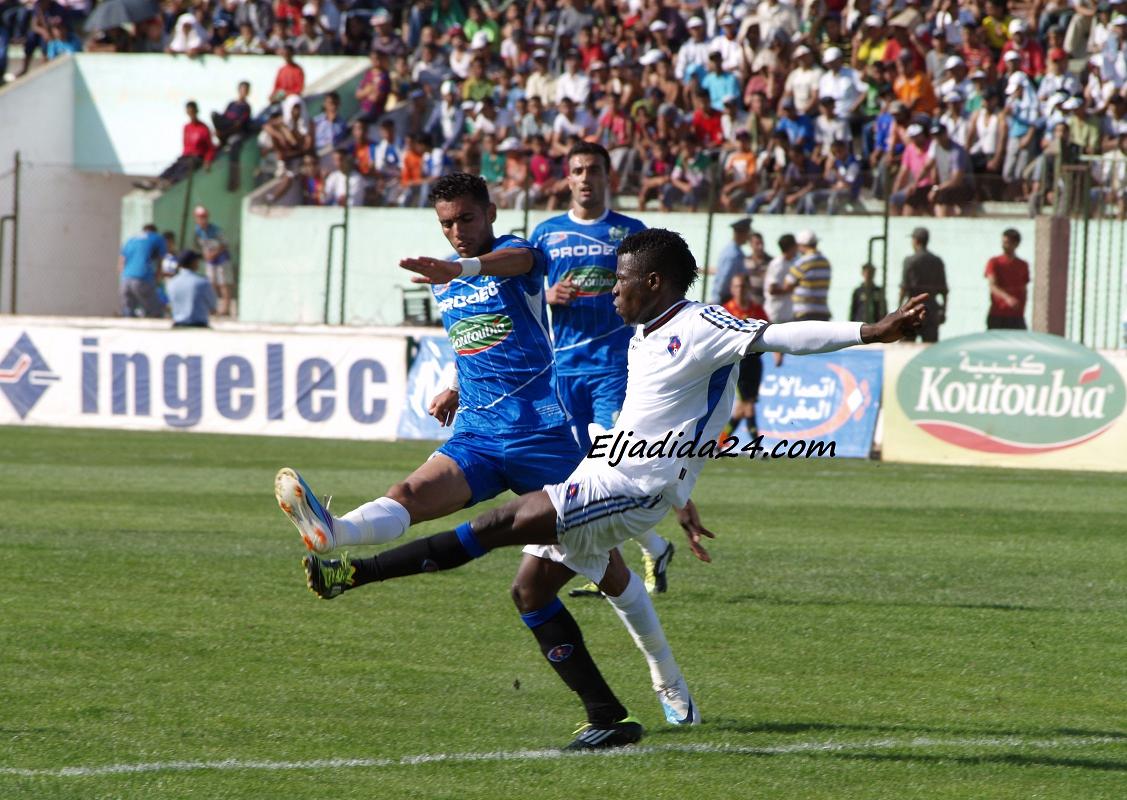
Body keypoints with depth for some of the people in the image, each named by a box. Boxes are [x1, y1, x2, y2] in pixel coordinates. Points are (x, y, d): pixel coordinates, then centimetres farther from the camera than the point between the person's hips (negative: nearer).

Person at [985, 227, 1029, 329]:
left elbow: (1024, 291, 14)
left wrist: (1022, 313, 6)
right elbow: (992, 286, -13)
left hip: (1016, 317, 2)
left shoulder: (1023, 266, 9)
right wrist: (1007, 298, -31)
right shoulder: (994, 263, 1)